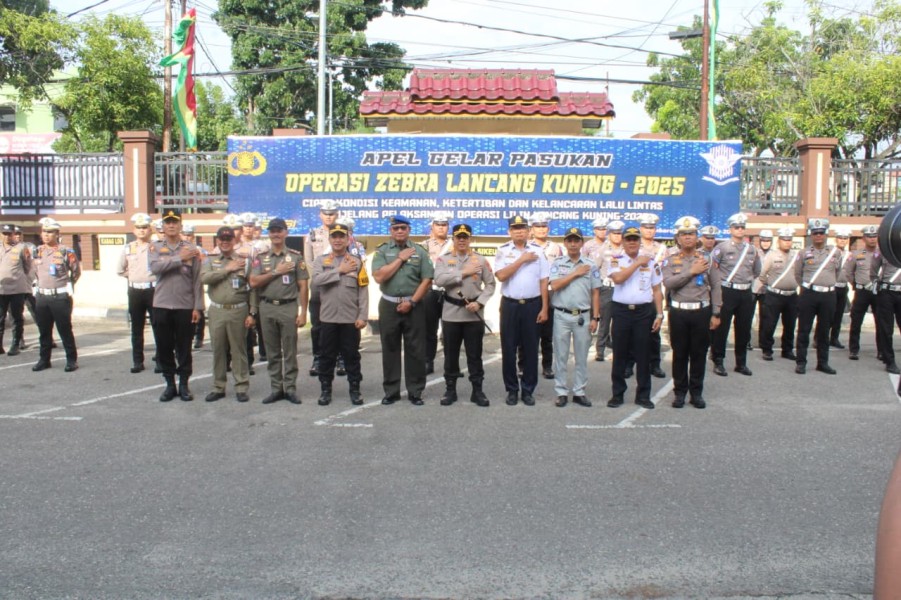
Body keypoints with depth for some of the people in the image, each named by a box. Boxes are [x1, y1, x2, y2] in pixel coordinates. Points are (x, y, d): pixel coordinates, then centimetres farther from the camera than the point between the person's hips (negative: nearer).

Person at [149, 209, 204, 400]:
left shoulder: (191, 249, 3)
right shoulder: (155, 247, 6)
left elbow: (197, 280, 1)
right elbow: (155, 267, -15)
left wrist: (197, 307, -4)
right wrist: (180, 258, -17)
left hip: (185, 307, -1)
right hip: (161, 306, 1)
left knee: (184, 348, 6)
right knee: (164, 348, 7)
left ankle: (184, 384, 18)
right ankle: (170, 384, 20)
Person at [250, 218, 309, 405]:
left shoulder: (296, 256, 3)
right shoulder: (261, 257, 8)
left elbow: (303, 286, 0)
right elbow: (253, 283, -2)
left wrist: (303, 312, -6)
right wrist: (276, 272, -9)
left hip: (289, 307, -2)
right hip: (267, 308, 2)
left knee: (290, 351, 2)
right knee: (272, 352, 8)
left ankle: (290, 388, 10)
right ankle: (276, 388, 16)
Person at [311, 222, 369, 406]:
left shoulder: (357, 261, 4)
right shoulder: (320, 260, 6)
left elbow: (363, 291, 0)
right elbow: (316, 280, -14)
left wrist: (362, 316, -7)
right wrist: (339, 270, -13)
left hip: (351, 317, 0)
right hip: (328, 317, 1)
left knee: (351, 355, 7)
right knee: (327, 355, 8)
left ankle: (355, 389, 18)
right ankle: (325, 389, 19)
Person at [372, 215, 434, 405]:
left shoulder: (419, 251, 4)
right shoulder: (382, 251, 3)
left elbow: (427, 280, -2)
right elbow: (379, 277, -11)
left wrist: (412, 301, -10)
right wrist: (400, 259, -10)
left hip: (414, 306, 0)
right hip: (389, 305, 0)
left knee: (415, 350, 3)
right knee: (390, 350, 7)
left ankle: (415, 392, 12)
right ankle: (391, 391, 17)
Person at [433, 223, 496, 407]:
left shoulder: (481, 260, 5)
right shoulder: (443, 259, 3)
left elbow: (490, 284, 3)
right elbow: (439, 280, -15)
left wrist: (479, 302, -11)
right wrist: (463, 272, -14)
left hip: (475, 314, 0)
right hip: (451, 313, 0)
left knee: (475, 354, 6)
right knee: (451, 354, 8)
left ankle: (477, 390, 14)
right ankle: (450, 390, 19)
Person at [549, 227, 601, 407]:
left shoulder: (591, 265, 4)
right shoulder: (557, 263, 2)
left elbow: (595, 293, 5)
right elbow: (554, 286, -12)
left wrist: (595, 318, -1)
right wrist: (575, 273, -11)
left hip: (583, 316, 1)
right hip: (562, 316, -1)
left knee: (581, 357, 7)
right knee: (561, 356, 4)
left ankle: (579, 392, 16)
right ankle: (561, 392, 12)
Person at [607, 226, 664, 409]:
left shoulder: (650, 261, 6)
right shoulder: (616, 260, 2)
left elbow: (657, 290, 8)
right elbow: (618, 278, -19)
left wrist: (659, 314, 2)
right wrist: (637, 263, -14)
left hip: (644, 311, 1)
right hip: (621, 311, -1)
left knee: (643, 355, 5)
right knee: (619, 354, 5)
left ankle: (643, 395, 15)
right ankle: (617, 394, 15)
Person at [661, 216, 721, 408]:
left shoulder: (707, 259, 5)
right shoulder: (671, 261, 4)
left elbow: (715, 288, 6)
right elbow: (668, 283, -14)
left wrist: (716, 314, 1)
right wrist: (691, 271, -14)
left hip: (701, 311, 1)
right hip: (679, 312, 0)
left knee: (699, 353, 6)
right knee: (680, 354, 6)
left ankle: (696, 392, 18)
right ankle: (680, 392, 17)